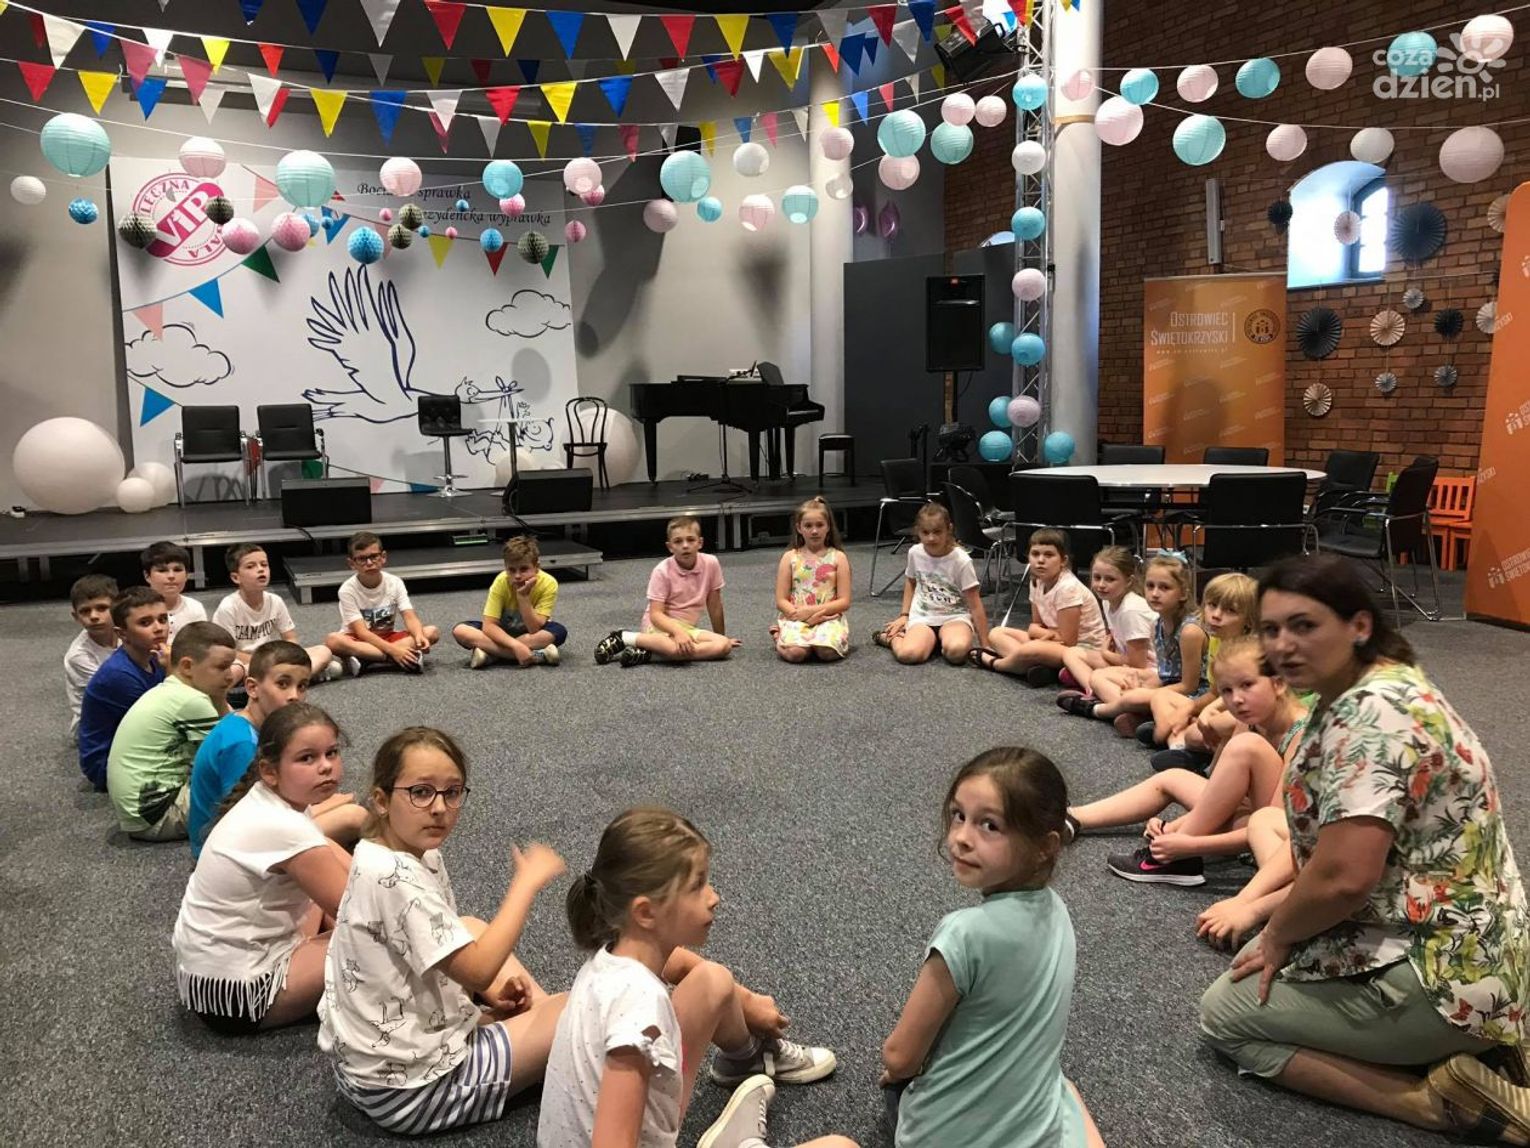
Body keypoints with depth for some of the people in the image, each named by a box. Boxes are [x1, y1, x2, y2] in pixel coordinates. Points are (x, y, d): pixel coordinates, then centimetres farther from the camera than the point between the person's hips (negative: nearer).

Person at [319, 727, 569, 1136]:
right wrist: (527, 882, -21)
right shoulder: (393, 878, -28)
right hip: (410, 1088, -10)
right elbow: (478, 972, -29)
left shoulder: (420, 855, 1)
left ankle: (548, 1016, 18)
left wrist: (492, 987, 0)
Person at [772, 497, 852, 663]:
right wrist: (802, 615, -15)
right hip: (796, 618, 0)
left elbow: (844, 602, -1)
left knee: (827, 652, -33)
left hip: (828, 617, 0)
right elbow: (781, 601, 2)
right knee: (795, 653, -30)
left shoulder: (838, 557, 5)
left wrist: (813, 610, -13)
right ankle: (780, 638, 6)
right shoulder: (789, 558, 6)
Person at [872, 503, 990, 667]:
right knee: (908, 654, -30)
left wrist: (985, 645, -11)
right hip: (923, 617, 2)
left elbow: (975, 606, -10)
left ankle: (942, 641, -2)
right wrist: (904, 615, 11)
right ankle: (891, 637, 5)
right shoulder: (915, 553, -3)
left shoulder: (961, 561, -13)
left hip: (954, 617, -2)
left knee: (956, 651, -37)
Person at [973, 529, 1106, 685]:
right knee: (997, 633, 4)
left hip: (1084, 649, -9)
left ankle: (994, 662, -2)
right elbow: (1035, 626, 8)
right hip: (1057, 643, 9)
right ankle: (1038, 667, -19)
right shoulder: (1037, 582, 0)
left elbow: (1066, 640, -22)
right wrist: (1048, 634, -15)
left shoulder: (1068, 588, -23)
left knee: (1028, 651, -35)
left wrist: (1042, 633, -6)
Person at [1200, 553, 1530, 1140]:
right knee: (1249, 974, 23)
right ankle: (1456, 1057, 12)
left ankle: (1441, 1099, -5)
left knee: (1224, 1014, 1)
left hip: (1434, 974, -10)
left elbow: (1345, 876, -30)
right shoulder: (1380, 689, 8)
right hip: (1459, 950, 10)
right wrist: (1282, 927, 10)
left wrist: (1279, 934, -11)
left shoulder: (1371, 713, -25)